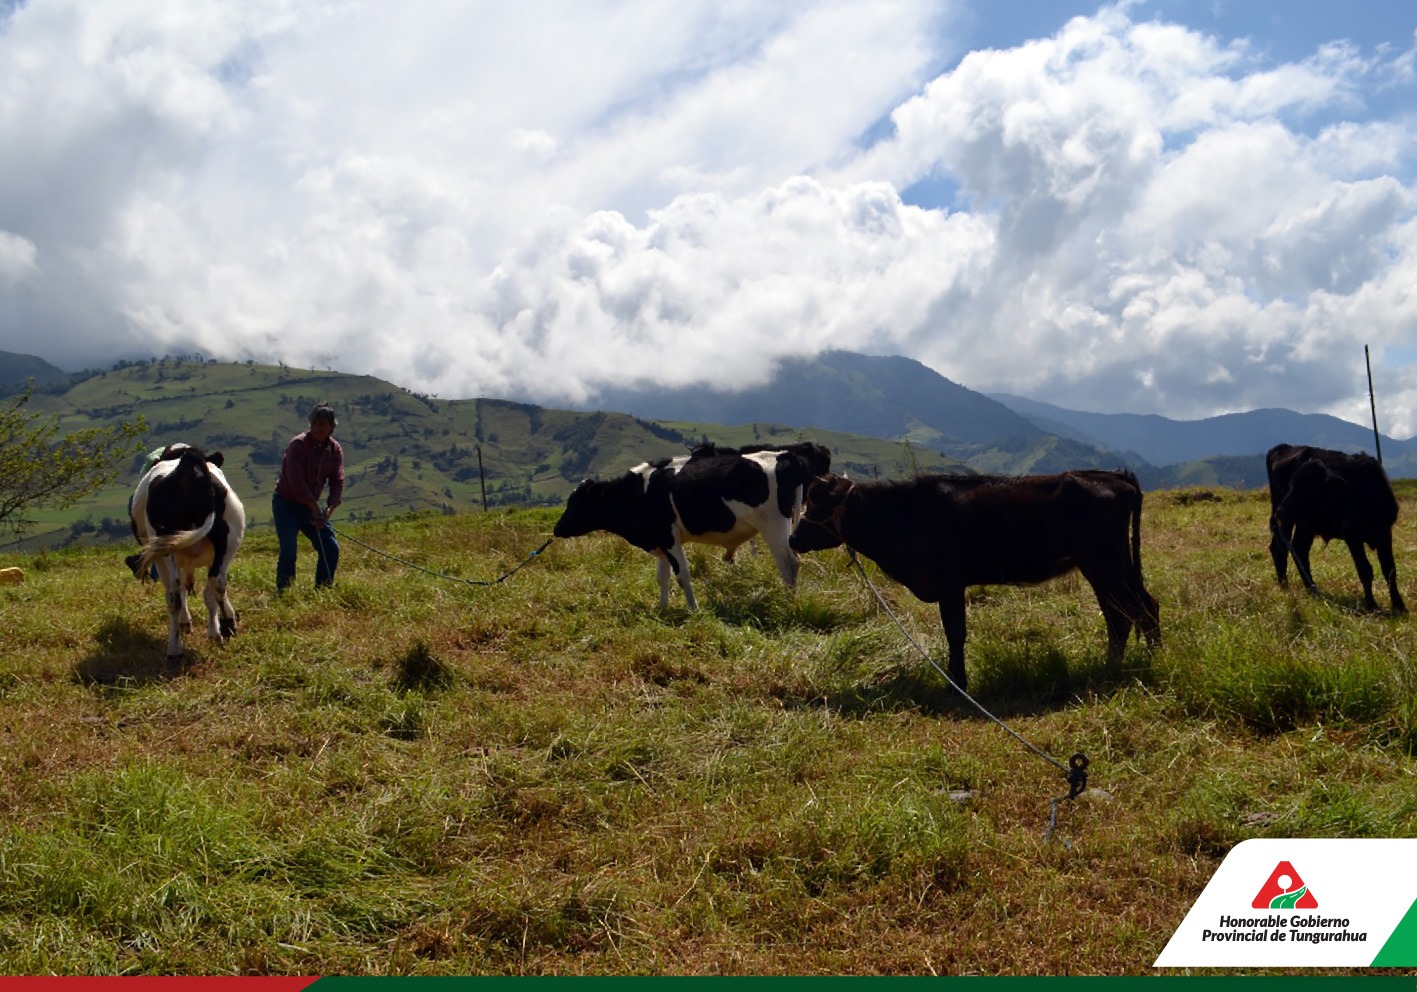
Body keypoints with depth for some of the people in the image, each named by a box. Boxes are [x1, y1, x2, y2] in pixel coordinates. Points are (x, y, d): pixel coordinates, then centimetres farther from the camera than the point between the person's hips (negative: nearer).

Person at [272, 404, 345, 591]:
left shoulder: (335, 450, 0)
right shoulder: (298, 445, -18)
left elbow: (337, 482, -5)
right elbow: (296, 481, -24)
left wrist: (329, 509, -20)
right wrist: (314, 507, -23)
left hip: (310, 505, 6)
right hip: (286, 504, -6)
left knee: (331, 548, 1)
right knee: (288, 550, -15)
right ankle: (283, 593, -6)